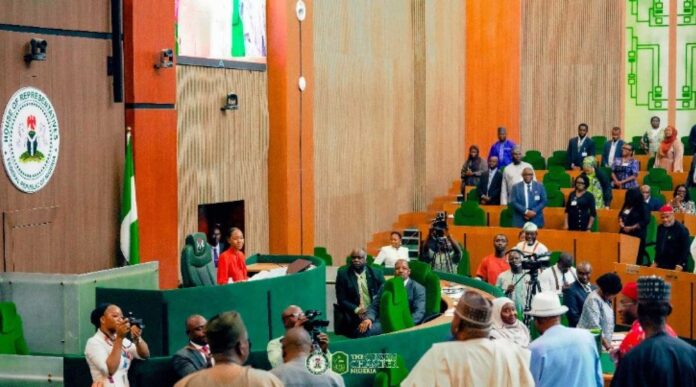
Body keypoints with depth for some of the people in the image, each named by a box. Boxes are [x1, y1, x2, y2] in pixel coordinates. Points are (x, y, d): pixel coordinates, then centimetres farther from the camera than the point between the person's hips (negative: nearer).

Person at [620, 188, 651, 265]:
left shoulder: (643, 207, -9)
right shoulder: (627, 205, 11)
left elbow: (645, 221, -14)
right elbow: (621, 215, 19)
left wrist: (631, 228, -15)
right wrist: (621, 224, -2)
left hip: (637, 234, -6)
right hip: (625, 233, 6)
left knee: (637, 258, -5)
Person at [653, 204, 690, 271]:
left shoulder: (682, 229, -10)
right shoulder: (660, 228, 10)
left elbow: (685, 251, -12)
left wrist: (679, 267, -16)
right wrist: (655, 262, 16)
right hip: (660, 266, 6)